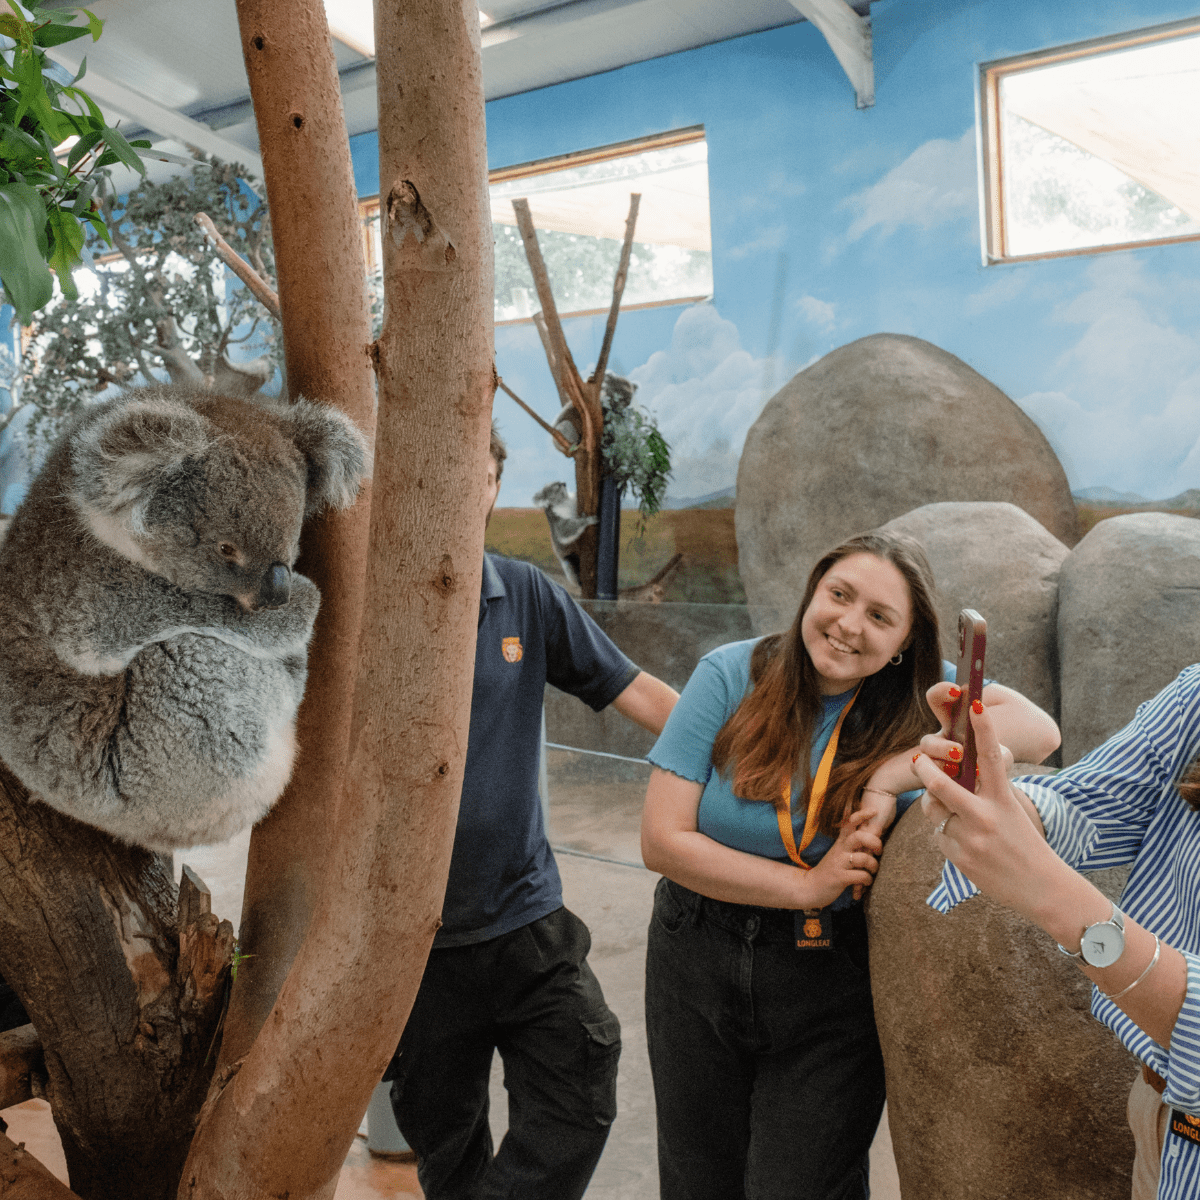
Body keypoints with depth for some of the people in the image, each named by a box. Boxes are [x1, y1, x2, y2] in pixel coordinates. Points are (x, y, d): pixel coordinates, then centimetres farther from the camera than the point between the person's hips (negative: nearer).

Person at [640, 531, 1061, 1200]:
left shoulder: (915, 694, -7)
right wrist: (806, 885, -20)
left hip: (835, 980, 0)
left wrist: (896, 776, -28)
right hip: (698, 964, 1)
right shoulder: (733, 674, -11)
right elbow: (663, 840, -15)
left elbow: (1040, 730, -22)